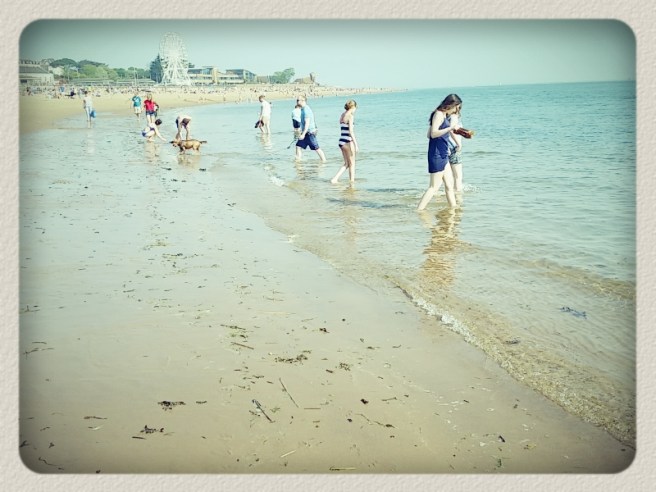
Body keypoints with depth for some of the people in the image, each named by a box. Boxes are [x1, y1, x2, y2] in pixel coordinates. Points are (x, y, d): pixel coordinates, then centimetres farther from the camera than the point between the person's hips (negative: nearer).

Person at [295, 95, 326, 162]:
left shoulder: (306, 110, -18)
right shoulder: (303, 109, 13)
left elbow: (307, 123, -24)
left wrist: (303, 134, -28)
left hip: (310, 133, -10)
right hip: (305, 132, 10)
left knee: (317, 148, -2)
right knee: (298, 146, 5)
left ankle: (324, 161, 7)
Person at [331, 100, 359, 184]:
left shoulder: (342, 115, 13)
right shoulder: (350, 116, -11)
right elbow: (351, 131, -17)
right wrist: (356, 144, -16)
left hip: (341, 141, 8)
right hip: (348, 142, -8)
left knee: (346, 164, 16)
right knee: (352, 164, 5)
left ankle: (335, 179, 6)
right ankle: (352, 181, 10)